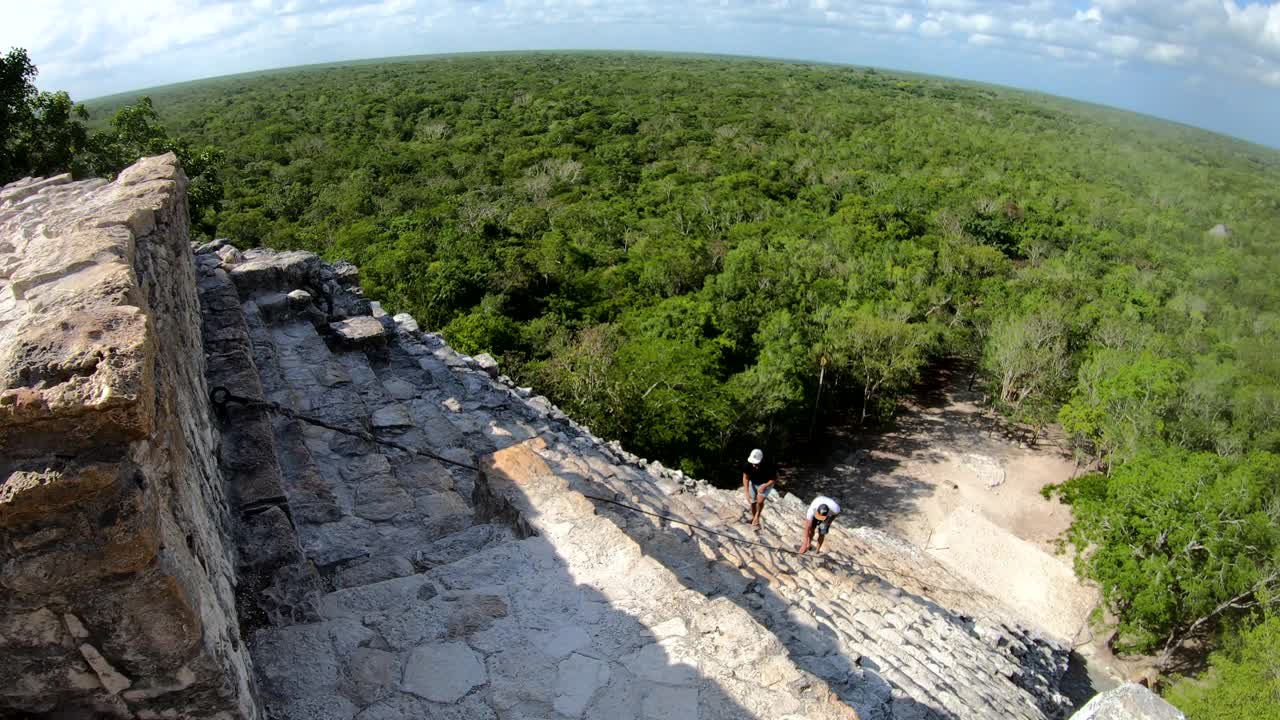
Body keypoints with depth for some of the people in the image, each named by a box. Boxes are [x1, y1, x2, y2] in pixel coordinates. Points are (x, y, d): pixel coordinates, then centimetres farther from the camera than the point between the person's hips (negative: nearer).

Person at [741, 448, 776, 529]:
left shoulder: (768, 466, -37)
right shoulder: (748, 465, -30)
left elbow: (775, 478, -20)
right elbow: (745, 478, -17)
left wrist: (764, 486, -33)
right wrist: (747, 493, -25)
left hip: (766, 483, -3)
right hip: (753, 483, 3)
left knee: (760, 501, -20)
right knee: (752, 502, 12)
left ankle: (757, 517, 8)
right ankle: (753, 517, 41)